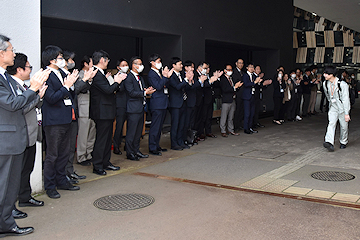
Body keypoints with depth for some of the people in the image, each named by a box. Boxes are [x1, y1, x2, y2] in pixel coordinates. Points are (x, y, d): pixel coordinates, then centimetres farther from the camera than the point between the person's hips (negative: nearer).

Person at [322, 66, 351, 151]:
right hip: (333, 107, 4)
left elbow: (346, 99, -19)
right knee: (331, 124, -14)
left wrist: (347, 113, -20)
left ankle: (343, 142, 28)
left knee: (344, 126, 6)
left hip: (342, 108, -4)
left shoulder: (342, 84, -20)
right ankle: (329, 143, -27)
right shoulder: (325, 84, -2)